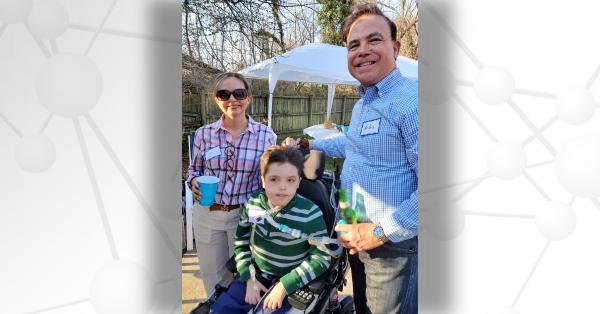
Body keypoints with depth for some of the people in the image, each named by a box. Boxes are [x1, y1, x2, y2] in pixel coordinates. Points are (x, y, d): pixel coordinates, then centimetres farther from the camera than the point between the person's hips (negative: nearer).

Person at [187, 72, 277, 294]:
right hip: (207, 215, 2)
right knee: (211, 276, 17)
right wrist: (194, 182, -12)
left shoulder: (266, 135, -7)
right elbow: (194, 169, 9)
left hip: (247, 215, -1)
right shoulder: (203, 134, -4)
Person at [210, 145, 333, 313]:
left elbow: (322, 256, -16)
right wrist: (249, 278, -4)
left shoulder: (310, 214, -20)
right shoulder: (252, 205, -7)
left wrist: (284, 285, -20)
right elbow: (241, 243, 6)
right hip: (256, 274, 4)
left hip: (291, 282, -4)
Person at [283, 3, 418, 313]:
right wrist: (306, 145, 32)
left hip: (395, 245, -9)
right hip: (358, 239, 9)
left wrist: (380, 233, -22)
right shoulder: (362, 105, 12)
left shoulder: (412, 101, -22)